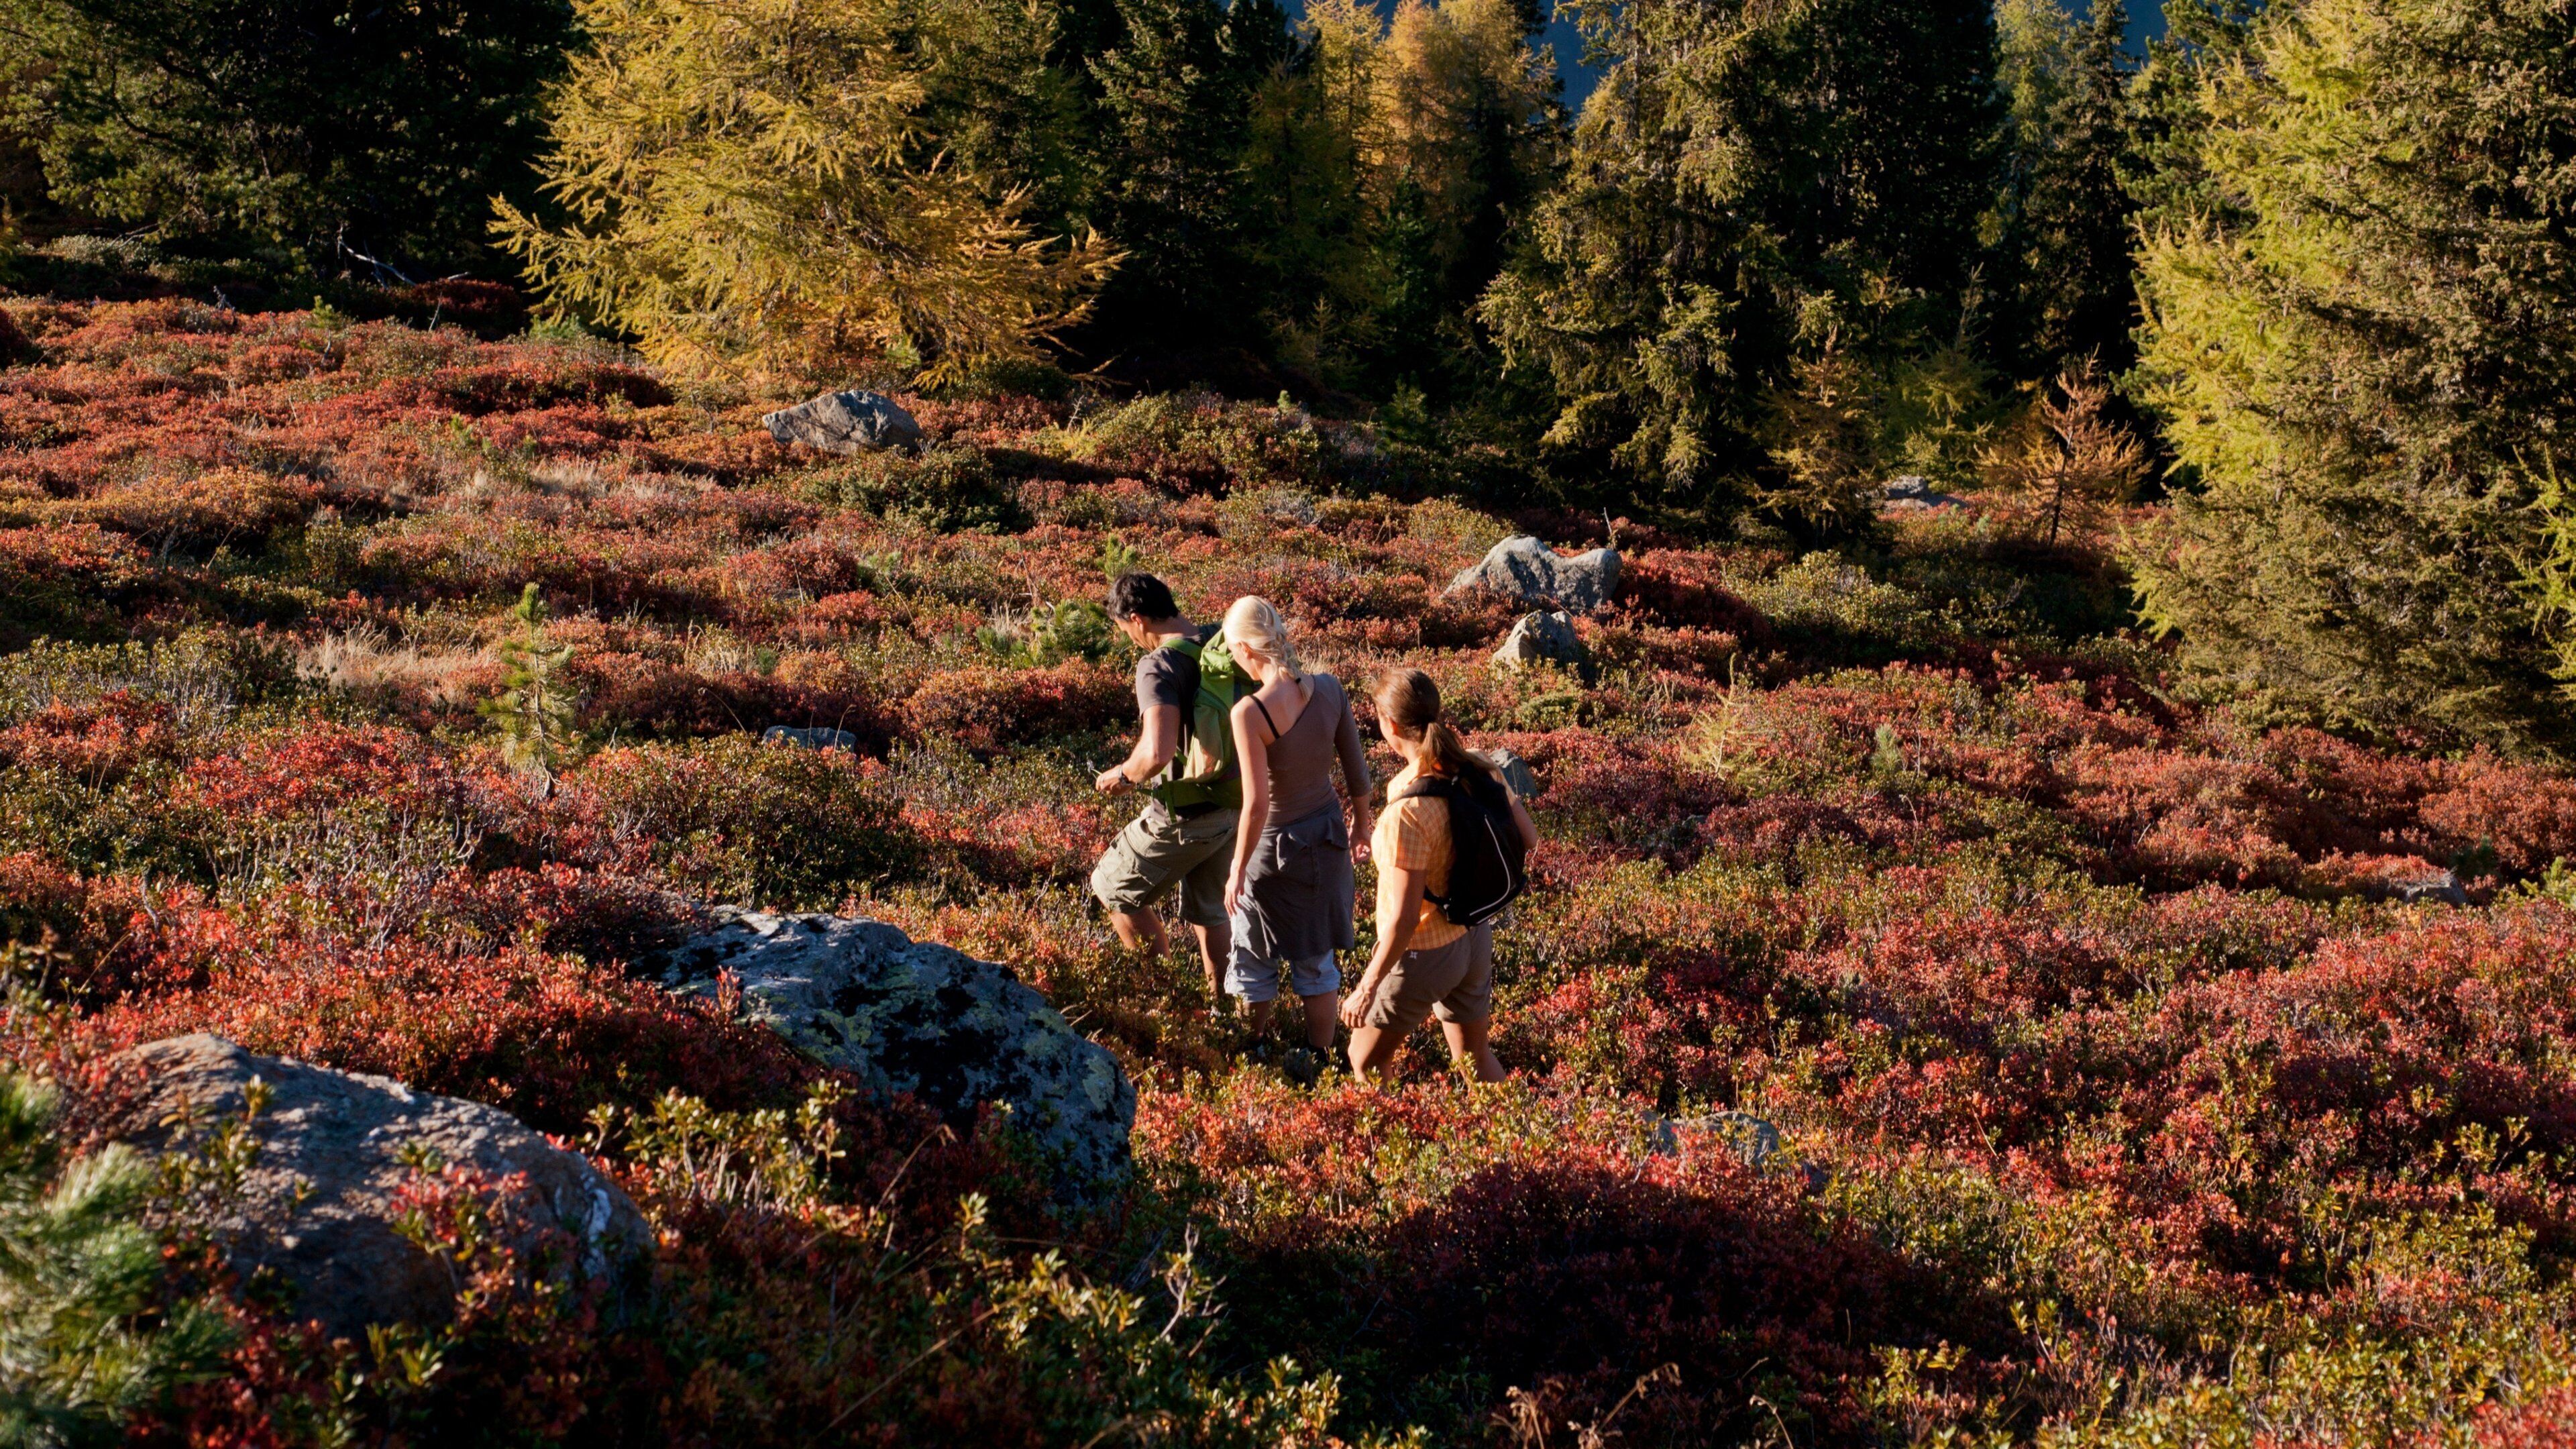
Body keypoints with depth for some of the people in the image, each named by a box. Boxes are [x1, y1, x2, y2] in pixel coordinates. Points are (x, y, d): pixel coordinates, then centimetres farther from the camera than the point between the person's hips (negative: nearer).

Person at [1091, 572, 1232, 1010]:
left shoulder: (1159, 666, -24)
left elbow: (1158, 752, -36)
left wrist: (1124, 775, -15)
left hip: (1185, 818, -7)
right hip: (1234, 804, 7)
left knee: (1114, 889, 15)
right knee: (1208, 911, 23)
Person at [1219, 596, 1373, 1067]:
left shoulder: (1250, 713, -29)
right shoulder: (1329, 689, -13)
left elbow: (1256, 805, -26)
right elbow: (1356, 767, -2)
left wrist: (1238, 870, -13)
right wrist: (1361, 818, 17)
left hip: (1275, 846, -5)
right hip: (1326, 835, 5)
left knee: (1256, 958, 22)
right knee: (1316, 959, 22)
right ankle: (1321, 1059, 34)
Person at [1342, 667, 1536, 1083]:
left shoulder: (1406, 811, -32)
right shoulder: (1482, 772, -11)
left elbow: (1404, 919, -28)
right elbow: (1527, 839, 5)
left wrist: (1366, 988, -18)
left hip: (1422, 954, -7)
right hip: (1475, 939, 7)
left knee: (1365, 1060, 16)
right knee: (1474, 1055, 25)